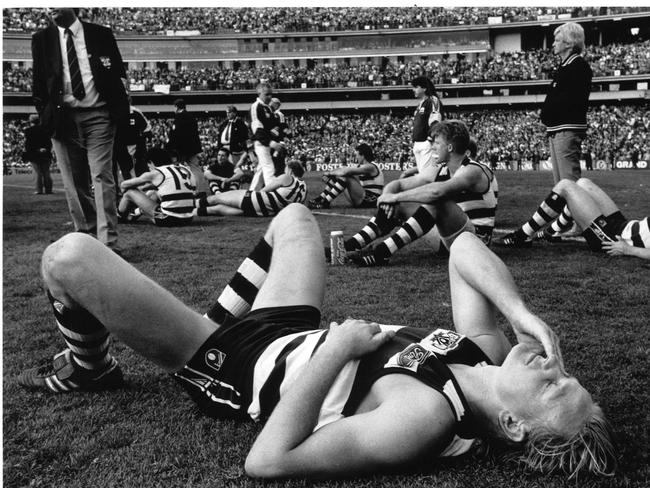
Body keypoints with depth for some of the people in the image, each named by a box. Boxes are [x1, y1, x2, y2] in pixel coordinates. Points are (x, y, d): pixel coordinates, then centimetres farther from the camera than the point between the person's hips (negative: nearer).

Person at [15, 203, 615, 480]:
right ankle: (219, 317, 38)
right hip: (290, 329, 8)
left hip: (233, 368, -7)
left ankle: (88, 367, 23)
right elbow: (464, 250, -6)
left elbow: (267, 460, -39)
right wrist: (523, 313, -21)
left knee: (68, 255, -12)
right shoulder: (486, 350, -16)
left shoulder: (425, 416, -38)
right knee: (293, 214, 26)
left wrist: (337, 347, -35)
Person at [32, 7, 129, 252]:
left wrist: (119, 110, 0)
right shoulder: (42, 39, 10)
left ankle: (108, 242, -11)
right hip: (63, 118, 2)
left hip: (98, 115, -2)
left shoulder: (100, 34, 6)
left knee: (102, 177, -9)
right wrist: (45, 115, 4)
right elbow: (38, 82, 13)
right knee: (74, 183, 4)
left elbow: (119, 73, 9)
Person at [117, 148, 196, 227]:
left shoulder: (155, 174, -3)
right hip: (187, 219, 6)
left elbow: (124, 184, 8)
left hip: (167, 220, -6)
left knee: (130, 192, 12)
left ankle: (119, 217, 39)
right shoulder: (186, 169, 10)